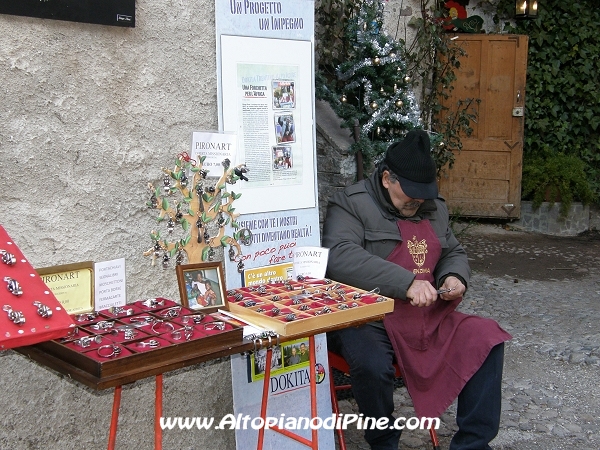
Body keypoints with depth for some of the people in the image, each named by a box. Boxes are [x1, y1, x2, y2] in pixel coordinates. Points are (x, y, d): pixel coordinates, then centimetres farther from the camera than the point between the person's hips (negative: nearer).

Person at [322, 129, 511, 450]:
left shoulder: (433, 207, 15)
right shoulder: (351, 204, -7)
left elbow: (454, 253, 27)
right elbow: (339, 256, -24)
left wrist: (455, 276, 0)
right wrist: (406, 282, -31)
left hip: (428, 318, 6)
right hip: (367, 321, -6)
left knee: (487, 339, -11)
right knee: (372, 365, -35)